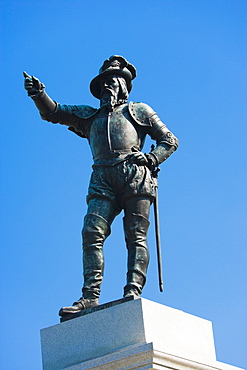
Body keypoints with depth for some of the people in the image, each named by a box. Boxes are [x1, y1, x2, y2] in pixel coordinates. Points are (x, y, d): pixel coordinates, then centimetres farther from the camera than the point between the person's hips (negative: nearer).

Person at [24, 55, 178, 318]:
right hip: (103, 180, 2)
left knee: (136, 236, -13)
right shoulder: (89, 116, 32)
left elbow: (169, 141, 20)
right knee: (92, 233, -15)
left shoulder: (139, 111, 24)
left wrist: (151, 159, 1)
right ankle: (90, 296, -23)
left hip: (135, 177, -2)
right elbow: (52, 112, 24)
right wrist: (39, 94, 2)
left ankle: (133, 291, -21)